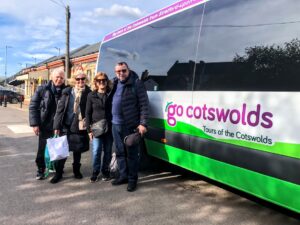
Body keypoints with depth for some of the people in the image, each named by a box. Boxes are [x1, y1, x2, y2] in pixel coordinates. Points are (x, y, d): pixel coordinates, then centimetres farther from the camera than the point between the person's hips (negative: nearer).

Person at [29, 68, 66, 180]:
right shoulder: (42, 89, -3)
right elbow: (33, 106, -3)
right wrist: (35, 124, -9)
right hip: (45, 126, -1)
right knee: (42, 149, 11)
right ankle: (40, 170, 28)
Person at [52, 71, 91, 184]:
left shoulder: (89, 93, -1)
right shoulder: (67, 92, 1)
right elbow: (60, 109, 0)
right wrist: (57, 126, -4)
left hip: (81, 127, 0)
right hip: (66, 126, 1)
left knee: (78, 150, 13)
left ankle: (76, 170, 33)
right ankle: (58, 172, 20)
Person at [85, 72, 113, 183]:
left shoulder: (111, 94, 4)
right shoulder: (91, 96, 4)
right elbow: (88, 113, 4)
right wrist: (89, 129, -3)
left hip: (109, 128, 1)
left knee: (107, 151, 9)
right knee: (96, 151, -4)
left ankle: (105, 171, 25)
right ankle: (95, 172, 14)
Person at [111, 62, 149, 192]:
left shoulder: (136, 83, -7)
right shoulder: (115, 84, 12)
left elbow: (144, 105, -10)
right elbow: (111, 102, 14)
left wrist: (143, 123, -16)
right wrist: (111, 119, 6)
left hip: (130, 126, -6)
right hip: (116, 125, 7)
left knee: (131, 153, 4)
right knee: (120, 152, 16)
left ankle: (132, 179, 17)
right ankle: (123, 175, 31)